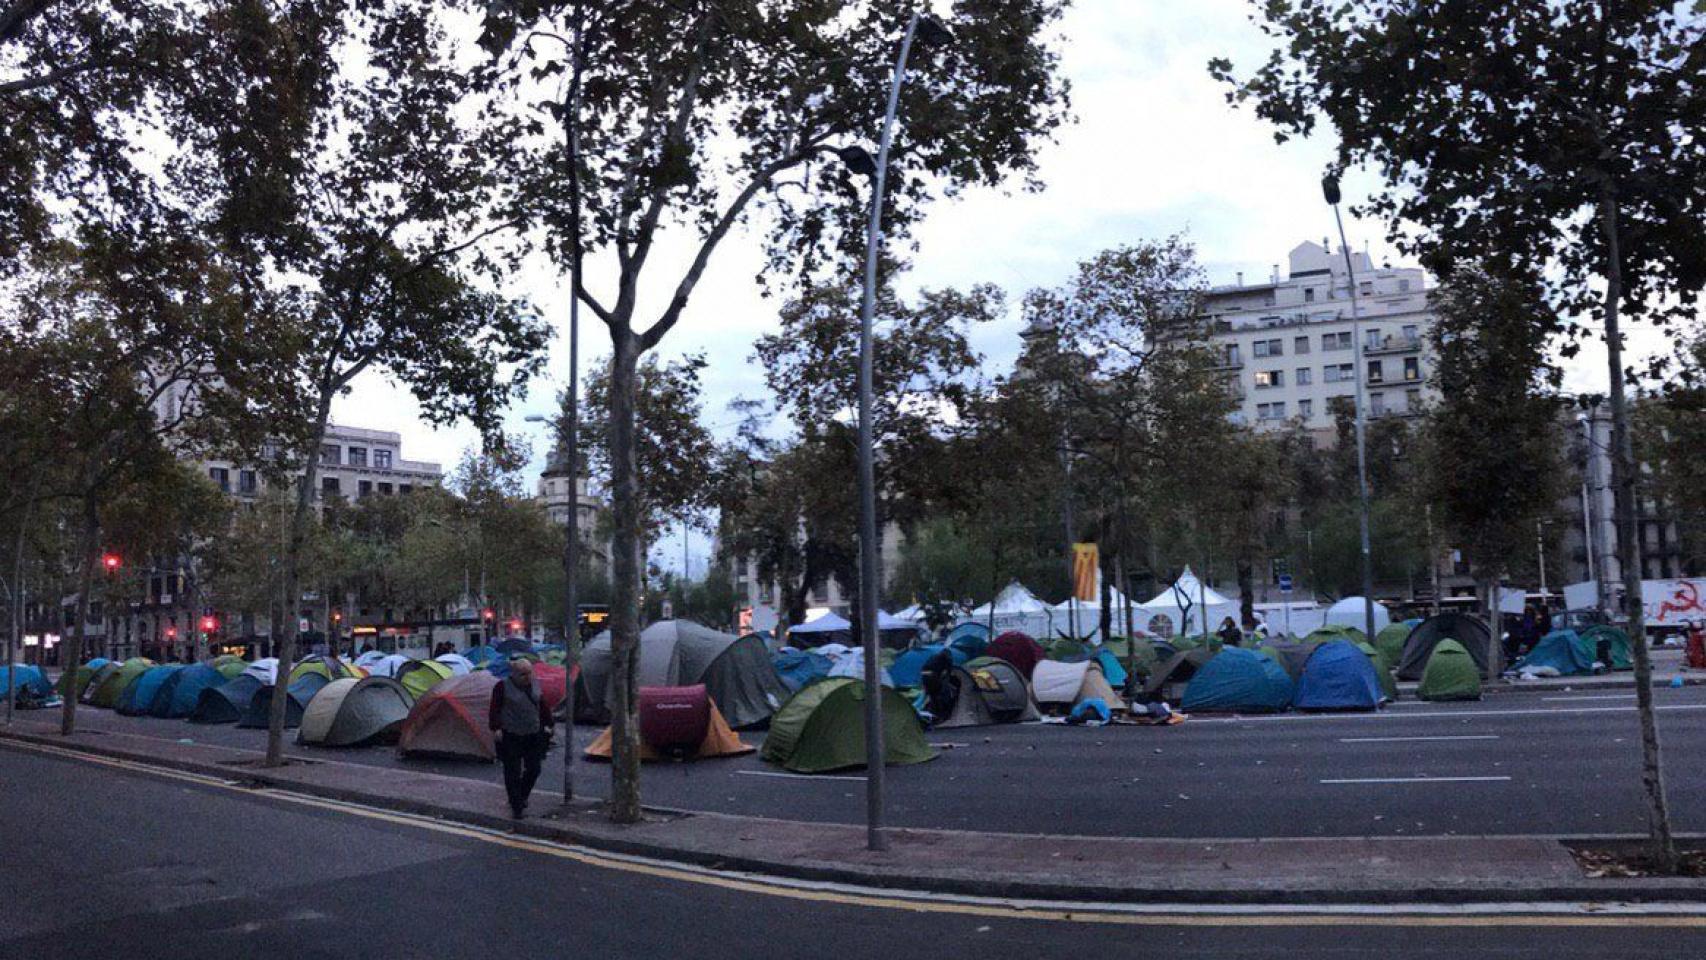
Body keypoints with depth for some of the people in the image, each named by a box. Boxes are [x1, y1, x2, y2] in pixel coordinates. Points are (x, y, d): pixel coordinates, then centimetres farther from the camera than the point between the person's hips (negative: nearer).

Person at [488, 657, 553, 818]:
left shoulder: (535, 685, 7)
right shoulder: (503, 686, -8)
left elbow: (542, 706, 15)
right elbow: (495, 709, -8)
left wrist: (546, 725, 11)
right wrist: (496, 728, -14)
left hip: (533, 735, 5)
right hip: (510, 737, -5)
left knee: (534, 769, 7)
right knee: (513, 772, 0)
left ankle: (521, 798, 30)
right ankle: (517, 807, 7)